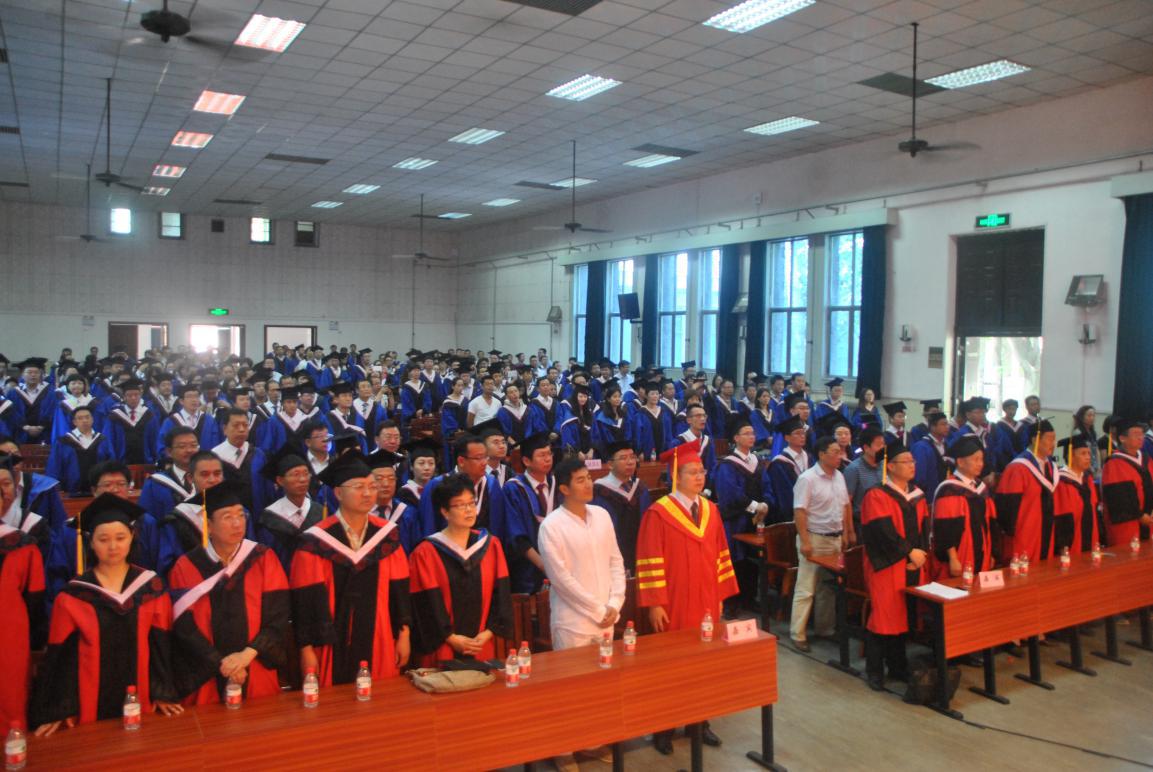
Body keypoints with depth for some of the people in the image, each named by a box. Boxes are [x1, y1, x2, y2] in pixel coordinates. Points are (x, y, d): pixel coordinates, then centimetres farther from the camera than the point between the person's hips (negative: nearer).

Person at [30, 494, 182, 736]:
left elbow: (161, 644, 2)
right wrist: (59, 710, -5)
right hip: (91, 705, -1)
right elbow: (62, 653, -2)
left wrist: (163, 694, -1)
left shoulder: (152, 587, -1)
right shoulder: (74, 595, -4)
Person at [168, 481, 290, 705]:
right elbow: (184, 627, -7)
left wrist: (247, 654, -17)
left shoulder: (264, 559, -2)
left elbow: (278, 617, -6)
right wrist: (220, 663, -16)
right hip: (206, 681, -1)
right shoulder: (186, 567, -3)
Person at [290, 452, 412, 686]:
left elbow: (400, 590, 4)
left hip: (379, 644, 3)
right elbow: (305, 599, -7)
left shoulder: (387, 536, 1)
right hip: (332, 646, -3)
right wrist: (306, 648, -8)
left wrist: (403, 634, 3)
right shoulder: (316, 542, -9)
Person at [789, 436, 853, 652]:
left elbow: (846, 505, 16)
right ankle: (797, 635, 5)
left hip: (835, 539, 7)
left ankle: (824, 629, 27)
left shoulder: (839, 476, 8)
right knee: (805, 589, -3)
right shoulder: (807, 478, -14)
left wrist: (847, 533, 11)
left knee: (829, 586, 14)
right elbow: (799, 511, -17)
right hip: (814, 539, -7)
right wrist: (805, 541, -21)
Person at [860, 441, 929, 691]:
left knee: (904, 615, 11)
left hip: (912, 567, 6)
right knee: (883, 617, -3)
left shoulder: (917, 495, 11)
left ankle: (898, 666, 24)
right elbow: (883, 531, -17)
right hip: (886, 567, -6)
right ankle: (874, 671, 8)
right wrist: (909, 552, -16)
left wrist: (920, 554, -6)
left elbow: (924, 528, 8)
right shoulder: (877, 496, -10)